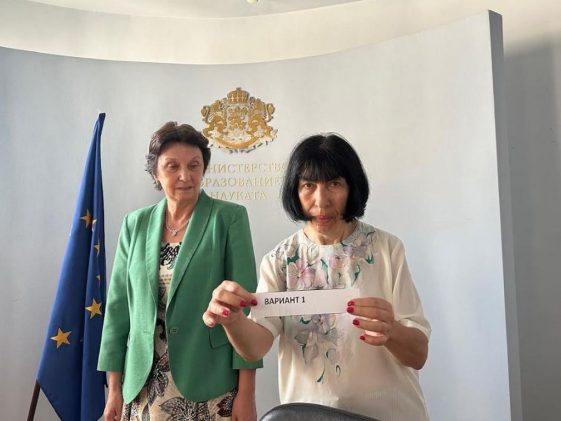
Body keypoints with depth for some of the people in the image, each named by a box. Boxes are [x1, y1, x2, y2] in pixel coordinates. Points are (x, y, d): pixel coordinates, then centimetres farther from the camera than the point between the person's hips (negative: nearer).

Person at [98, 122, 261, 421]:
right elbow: (119, 305, 5)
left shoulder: (229, 218, -7)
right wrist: (114, 388, 4)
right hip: (145, 387, 3)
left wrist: (246, 392, -11)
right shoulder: (136, 224, 3)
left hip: (210, 385, -3)